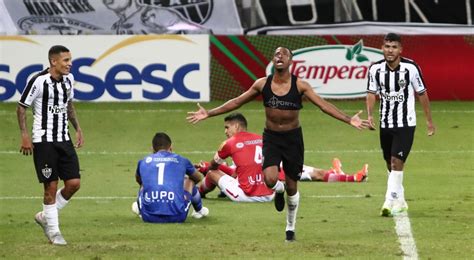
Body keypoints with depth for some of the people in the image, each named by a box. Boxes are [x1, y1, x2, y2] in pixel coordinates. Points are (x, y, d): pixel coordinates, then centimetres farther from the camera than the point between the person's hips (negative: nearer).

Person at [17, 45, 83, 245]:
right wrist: (24, 136, -13)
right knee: (51, 186, -5)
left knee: (74, 183, -1)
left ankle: (45, 216, 20)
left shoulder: (68, 79, 6)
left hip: (64, 139, 7)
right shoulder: (38, 81, -14)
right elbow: (21, 107, -7)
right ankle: (53, 231, 8)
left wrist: (77, 128, 17)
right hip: (44, 141, -7)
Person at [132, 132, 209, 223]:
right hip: (176, 216, -1)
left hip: (149, 216, 1)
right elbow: (198, 178, 33)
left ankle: (140, 210, 58)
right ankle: (199, 211, 50)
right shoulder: (180, 160, 12)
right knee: (189, 179, 28)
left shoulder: (143, 161, 13)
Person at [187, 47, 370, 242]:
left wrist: (348, 120, -24)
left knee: (292, 187, 8)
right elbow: (236, 102, 4)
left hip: (293, 138, 0)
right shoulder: (262, 84, -4)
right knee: (270, 180, -22)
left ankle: (290, 227, 29)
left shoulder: (300, 85, -9)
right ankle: (279, 189, 18)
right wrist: (208, 114, 1)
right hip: (271, 137, 0)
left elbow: (323, 105, -13)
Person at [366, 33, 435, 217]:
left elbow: (422, 93, 0)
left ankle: (390, 202, -18)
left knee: (396, 162, -16)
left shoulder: (411, 68, -12)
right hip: (385, 124, 4)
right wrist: (370, 116, -11)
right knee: (390, 165, 12)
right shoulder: (376, 69, -4)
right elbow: (371, 93, 5)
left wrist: (429, 120, 7)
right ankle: (400, 202, 28)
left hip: (406, 124, -4)